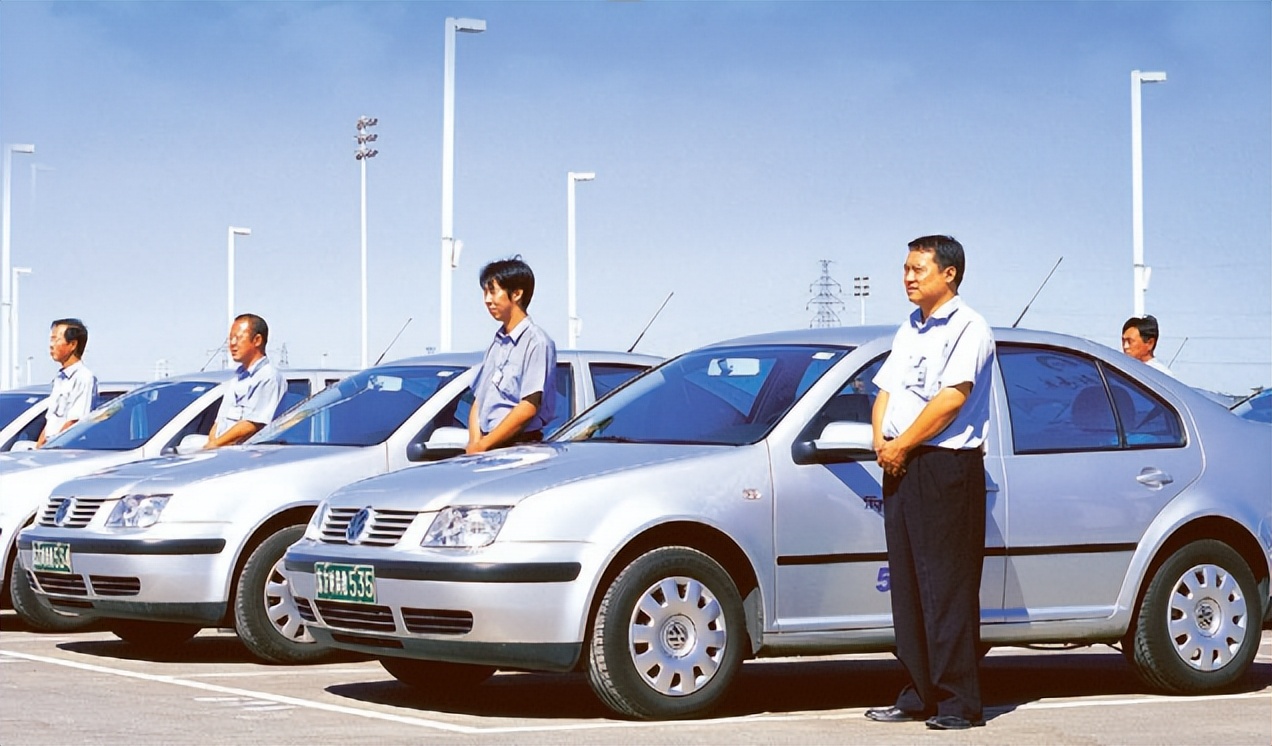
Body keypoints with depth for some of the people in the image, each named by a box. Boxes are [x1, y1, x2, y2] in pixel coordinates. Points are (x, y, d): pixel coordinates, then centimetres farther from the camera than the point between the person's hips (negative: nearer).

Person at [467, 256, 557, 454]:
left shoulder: (536, 341, -6)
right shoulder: (497, 343, 19)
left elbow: (529, 407, -13)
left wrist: (482, 445, -11)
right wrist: (474, 443, 0)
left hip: (520, 444, -7)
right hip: (489, 449, 7)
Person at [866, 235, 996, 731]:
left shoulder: (968, 328, -6)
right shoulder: (909, 331, 20)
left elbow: (951, 398, -16)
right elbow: (885, 390, 19)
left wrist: (902, 446, -13)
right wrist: (881, 441, 0)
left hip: (947, 467, -8)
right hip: (900, 468, 8)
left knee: (948, 589, -8)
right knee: (907, 587, 8)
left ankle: (958, 703, -6)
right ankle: (919, 694, 13)